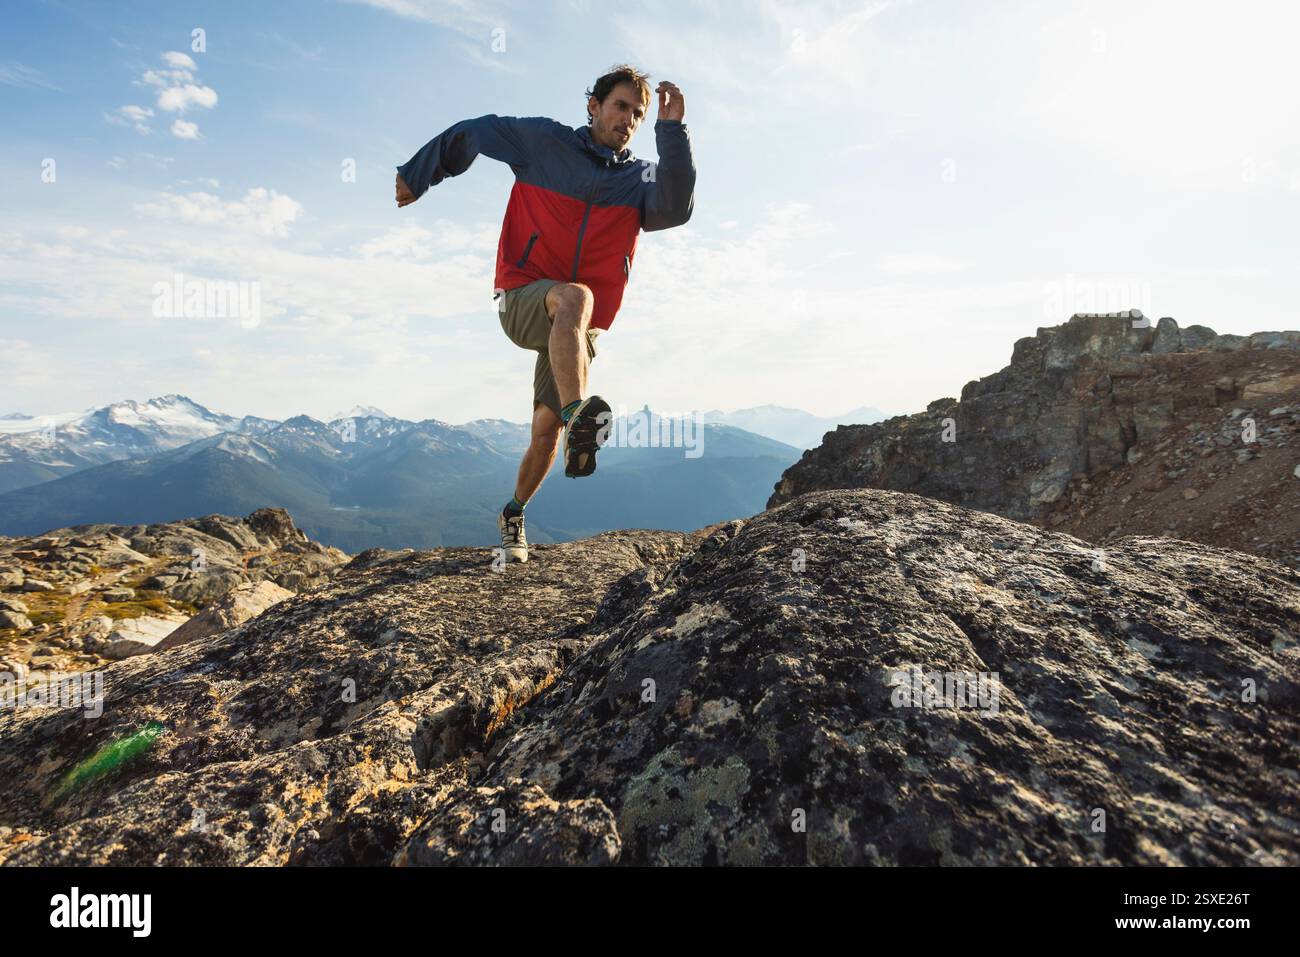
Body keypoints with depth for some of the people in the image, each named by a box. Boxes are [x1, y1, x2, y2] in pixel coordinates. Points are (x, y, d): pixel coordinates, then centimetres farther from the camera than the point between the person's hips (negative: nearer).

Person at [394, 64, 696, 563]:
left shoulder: (642, 178, 7)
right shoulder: (544, 140, 3)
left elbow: (676, 209, -16)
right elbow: (470, 134, 15)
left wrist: (672, 130, -21)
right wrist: (415, 177, 22)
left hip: (578, 329, 2)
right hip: (522, 298, -2)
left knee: (546, 429, -3)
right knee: (575, 297, -37)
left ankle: (513, 514, 22)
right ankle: (578, 418, -56)